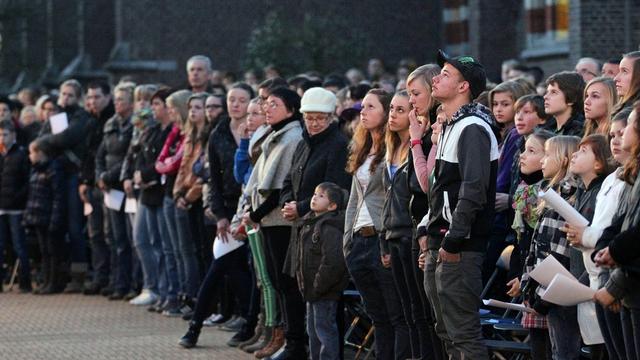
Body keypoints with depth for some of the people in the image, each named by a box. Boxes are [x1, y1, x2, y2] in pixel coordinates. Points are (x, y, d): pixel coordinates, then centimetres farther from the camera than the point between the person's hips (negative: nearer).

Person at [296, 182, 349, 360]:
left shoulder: (330, 229, -19)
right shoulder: (309, 224, 13)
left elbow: (332, 262, -27)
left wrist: (317, 288, -22)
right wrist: (304, 285, 14)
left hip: (325, 292, -10)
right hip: (312, 291, 10)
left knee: (325, 330, -6)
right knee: (313, 330, 18)